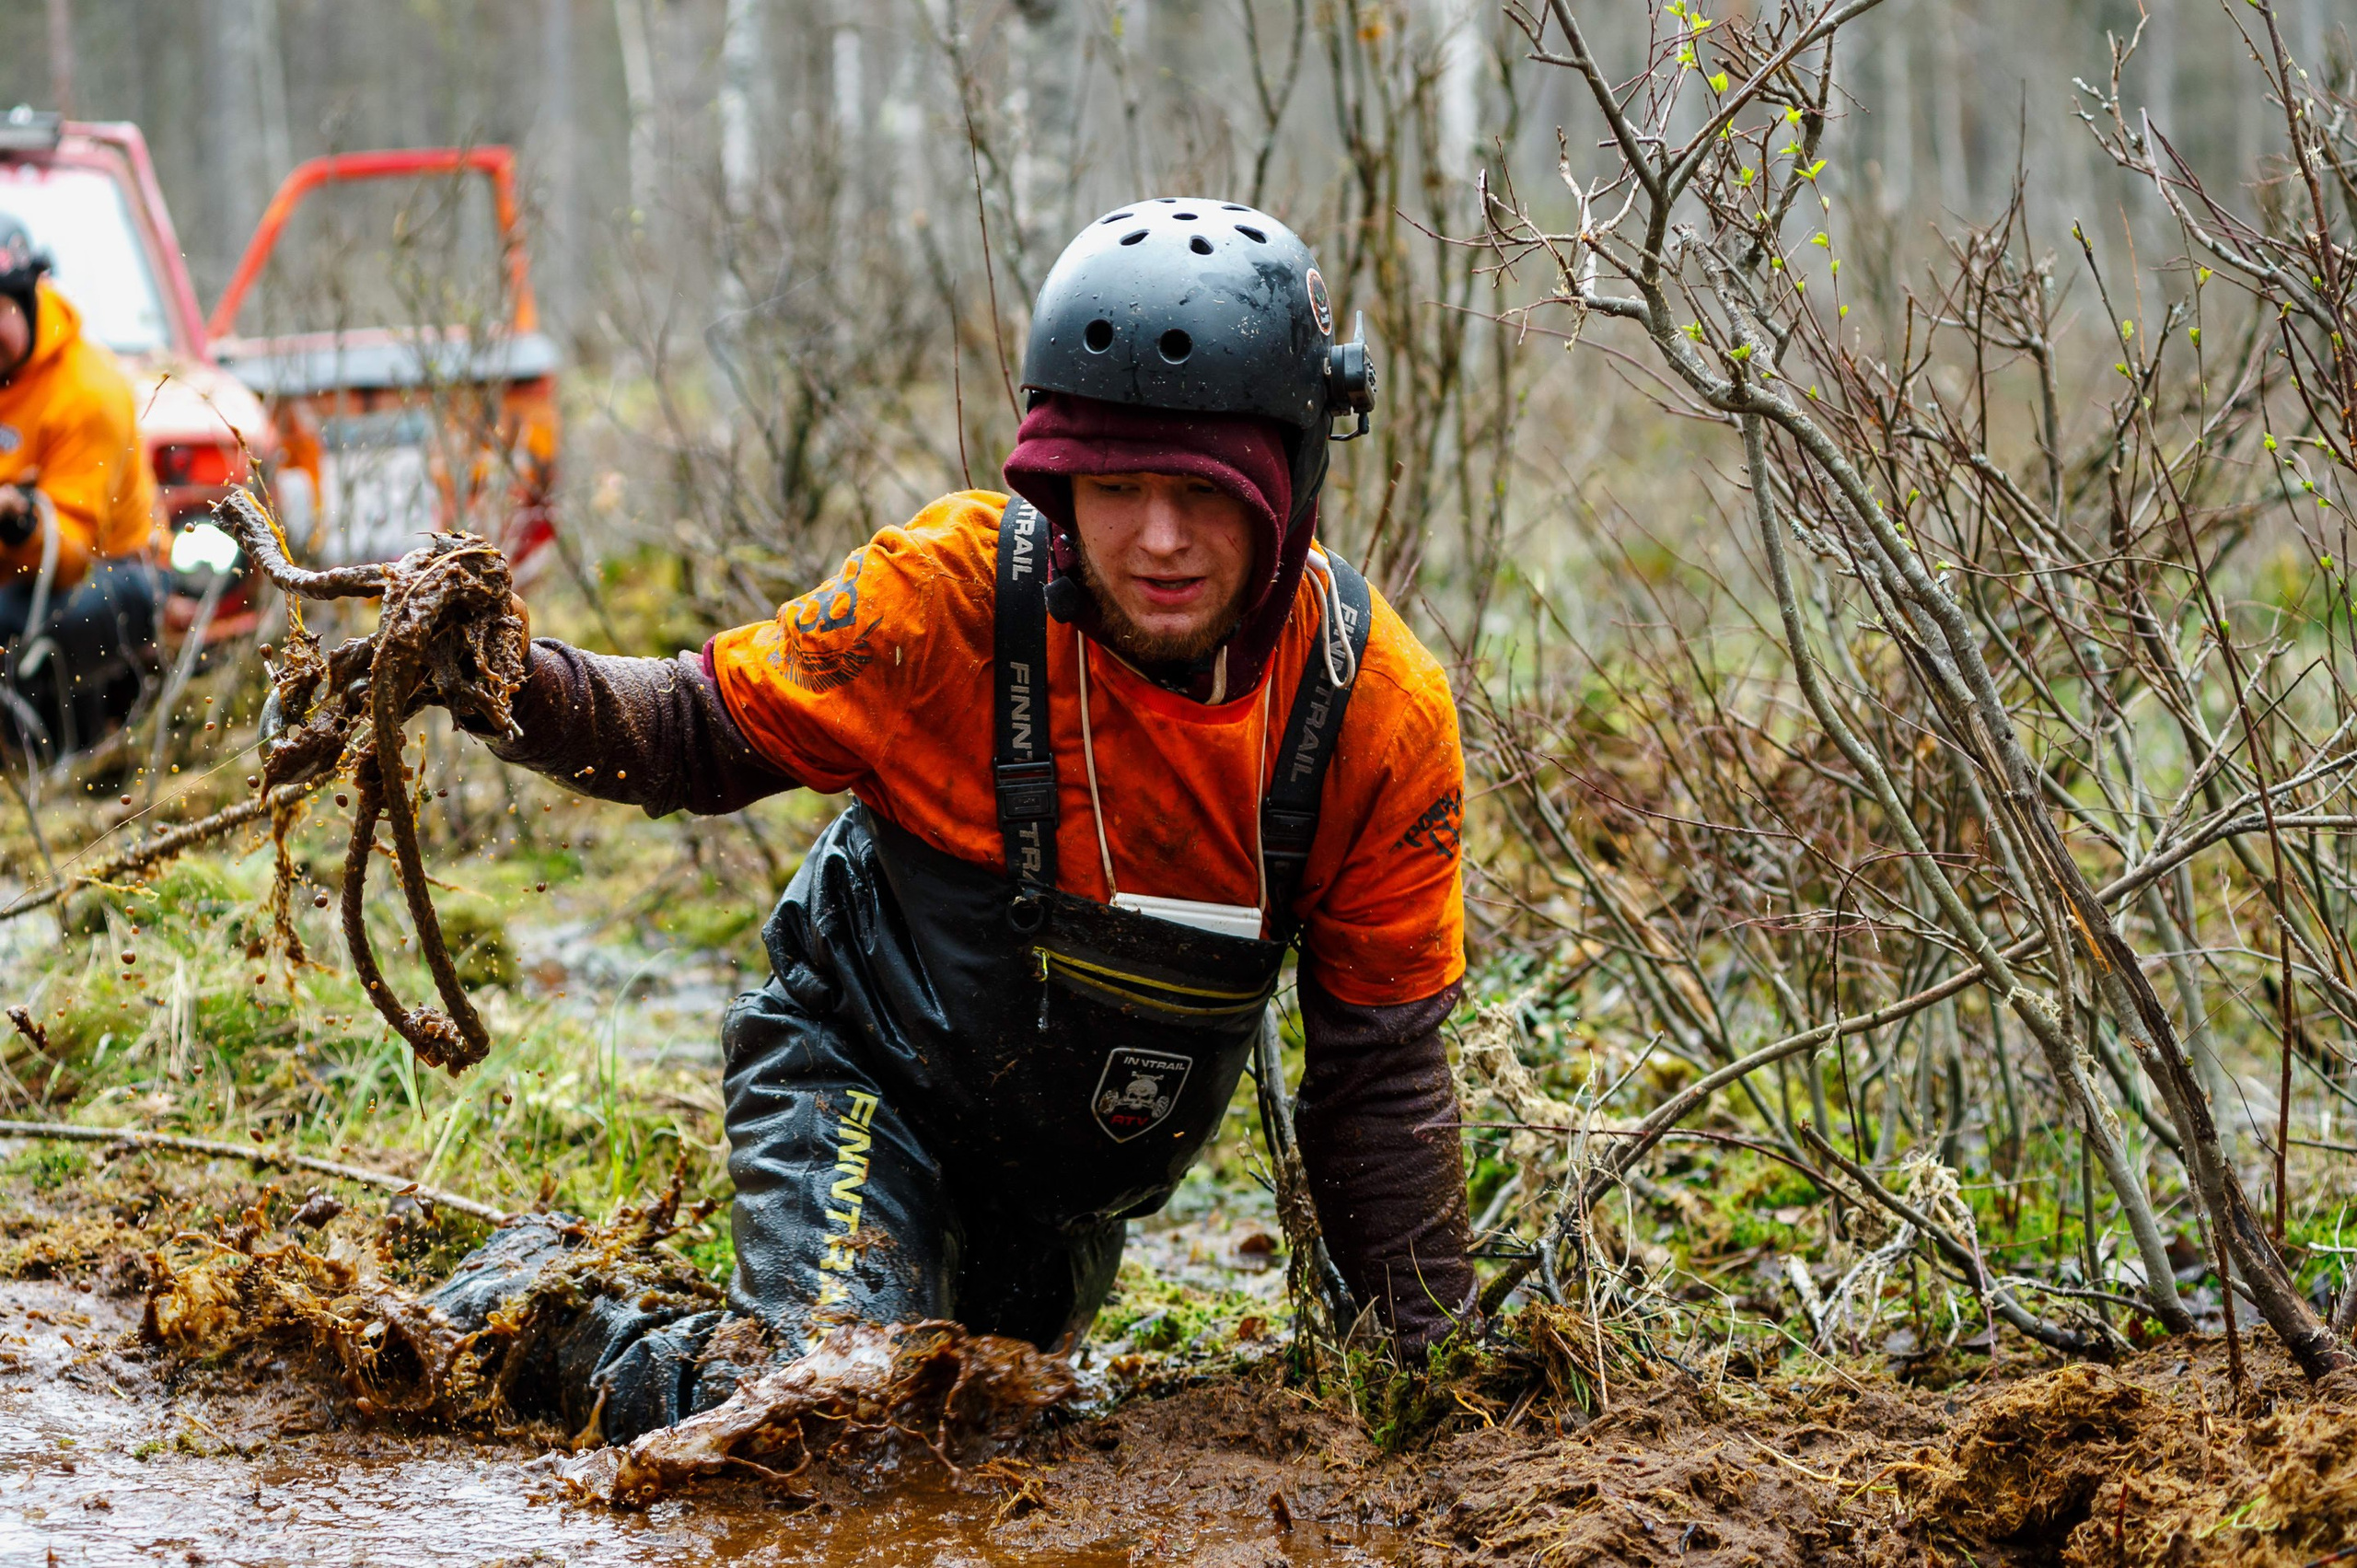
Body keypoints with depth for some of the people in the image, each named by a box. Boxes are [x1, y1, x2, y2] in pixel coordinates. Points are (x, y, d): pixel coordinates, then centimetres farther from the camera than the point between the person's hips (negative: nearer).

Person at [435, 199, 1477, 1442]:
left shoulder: (1379, 715, -19)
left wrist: (1437, 1356, -11)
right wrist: (526, 689, -31)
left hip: (1078, 1179, 4)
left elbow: (1380, 1071, -11)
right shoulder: (951, 595, -26)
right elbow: (714, 728, -11)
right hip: (863, 1080, -4)